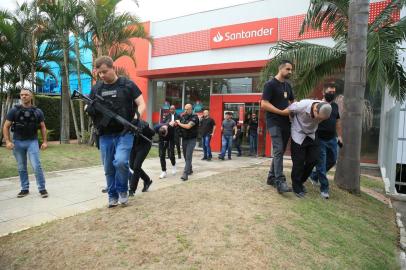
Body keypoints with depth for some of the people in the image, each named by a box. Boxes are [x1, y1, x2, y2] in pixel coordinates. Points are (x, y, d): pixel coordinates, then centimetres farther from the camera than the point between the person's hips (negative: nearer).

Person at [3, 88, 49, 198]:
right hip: (18, 142, 1)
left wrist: (44, 141, 1)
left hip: (32, 141, -1)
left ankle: (42, 189, 1)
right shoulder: (14, 110, 1)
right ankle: (25, 189, 19)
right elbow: (6, 127, 2)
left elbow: (43, 127, 9)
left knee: (36, 166, -8)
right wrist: (8, 141, -9)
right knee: (21, 168, 8)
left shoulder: (37, 112, 3)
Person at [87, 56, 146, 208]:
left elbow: (141, 104, -2)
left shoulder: (127, 85, -1)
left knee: (121, 162, -21)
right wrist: (89, 109, -7)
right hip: (105, 135, 4)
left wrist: (137, 116, -22)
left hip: (124, 132, -4)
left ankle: (122, 190, 5)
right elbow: (88, 107, 18)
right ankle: (112, 196, 28)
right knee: (109, 168, 9)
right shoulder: (96, 88, 11)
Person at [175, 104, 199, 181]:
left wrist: (179, 123, -10)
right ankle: (190, 170, 32)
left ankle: (185, 174, -14)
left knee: (188, 156, -11)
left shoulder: (194, 117, -12)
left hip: (191, 140, -6)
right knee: (185, 156, 14)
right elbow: (178, 124, 7)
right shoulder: (183, 117, 7)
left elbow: (188, 126, -24)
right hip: (184, 139, 6)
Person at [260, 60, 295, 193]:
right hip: (274, 123, -8)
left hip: (286, 123, 8)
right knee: (278, 151, -14)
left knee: (280, 151, 10)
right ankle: (280, 181, -14)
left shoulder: (288, 86, 17)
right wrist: (282, 112, -18)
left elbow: (292, 102, 29)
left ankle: (271, 177, 21)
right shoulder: (270, 84, -6)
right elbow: (264, 104, -15)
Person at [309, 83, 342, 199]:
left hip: (332, 139, 7)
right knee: (321, 164, -1)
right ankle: (324, 189, 9)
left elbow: (338, 121, 18)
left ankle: (314, 175, 35)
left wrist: (339, 136, 15)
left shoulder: (335, 106, 10)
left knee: (332, 161, 15)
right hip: (320, 139, -6)